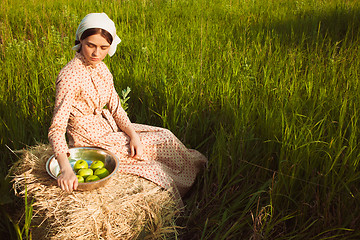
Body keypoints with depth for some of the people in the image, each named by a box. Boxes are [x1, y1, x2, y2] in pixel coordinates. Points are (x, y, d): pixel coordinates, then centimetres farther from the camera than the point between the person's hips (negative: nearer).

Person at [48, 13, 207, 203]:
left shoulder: (101, 68, -2)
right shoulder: (70, 77, -27)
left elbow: (115, 108, 2)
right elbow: (57, 128, -30)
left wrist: (133, 135, -12)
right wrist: (65, 168, -43)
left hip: (108, 128, 7)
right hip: (90, 141, -7)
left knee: (164, 136, 8)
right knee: (162, 143, -2)